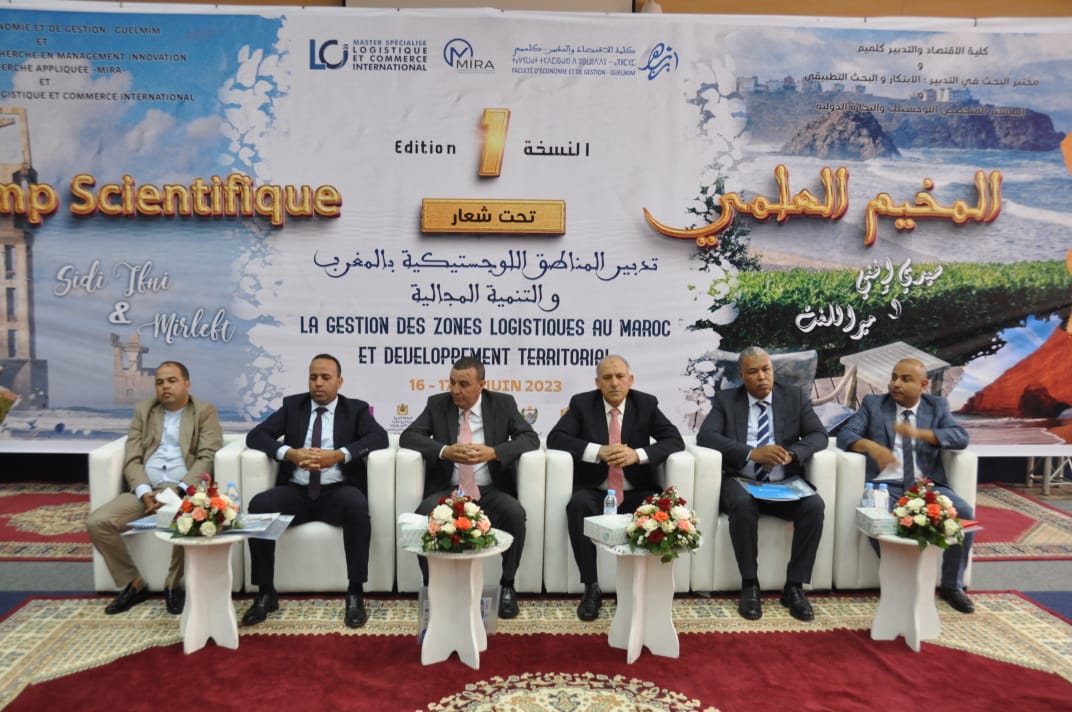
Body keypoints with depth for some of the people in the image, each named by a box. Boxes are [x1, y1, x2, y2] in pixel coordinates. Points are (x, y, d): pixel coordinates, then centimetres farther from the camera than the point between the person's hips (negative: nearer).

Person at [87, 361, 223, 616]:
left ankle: (173, 585, -10)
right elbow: (132, 459, 7)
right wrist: (145, 493, -11)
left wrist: (178, 491, -20)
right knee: (97, 522, -18)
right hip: (144, 490, 4)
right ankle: (133, 584, 1)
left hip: (185, 491, -4)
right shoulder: (143, 410, 16)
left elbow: (207, 458, -6)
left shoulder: (205, 411, 5)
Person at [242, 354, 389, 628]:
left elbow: (379, 437, -8)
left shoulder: (356, 409, 10)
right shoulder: (292, 405, 15)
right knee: (259, 505, -26)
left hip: (337, 491, -2)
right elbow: (256, 436, 5)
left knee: (357, 506, -34)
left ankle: (355, 594, -23)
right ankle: (266, 593, -12)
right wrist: (290, 453, -15)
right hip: (296, 492, 2)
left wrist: (339, 455, -23)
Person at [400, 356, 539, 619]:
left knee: (515, 514, -31)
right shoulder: (437, 404, 6)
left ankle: (507, 586, -9)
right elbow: (408, 437, -2)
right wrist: (444, 451, -20)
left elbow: (530, 438, -4)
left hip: (491, 492, 0)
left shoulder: (503, 404, 4)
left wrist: (493, 452, -21)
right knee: (423, 516, -31)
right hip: (448, 490, 1)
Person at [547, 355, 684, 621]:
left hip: (635, 494, 1)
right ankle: (591, 588, -21)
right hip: (594, 492, -1)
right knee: (578, 505, -33)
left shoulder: (646, 404, 3)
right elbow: (555, 438, -10)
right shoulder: (582, 403, 1)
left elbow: (675, 440, -5)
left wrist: (638, 454, -23)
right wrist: (598, 451, -24)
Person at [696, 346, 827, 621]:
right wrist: (752, 453, -21)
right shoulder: (725, 400, 4)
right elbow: (705, 436, -10)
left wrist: (791, 453, -19)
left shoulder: (795, 398, 10)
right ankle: (749, 585, -18)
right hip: (741, 483, -2)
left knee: (814, 506, -27)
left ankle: (794, 586, -13)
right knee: (742, 504, -35)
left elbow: (818, 435, 3)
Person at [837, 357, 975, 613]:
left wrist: (919, 433, -19)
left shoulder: (938, 406, 14)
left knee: (964, 513, -24)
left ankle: (951, 585, -3)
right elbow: (845, 434, -1)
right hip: (887, 485, -2)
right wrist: (871, 446, -23)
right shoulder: (873, 404, 11)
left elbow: (961, 438, -2)